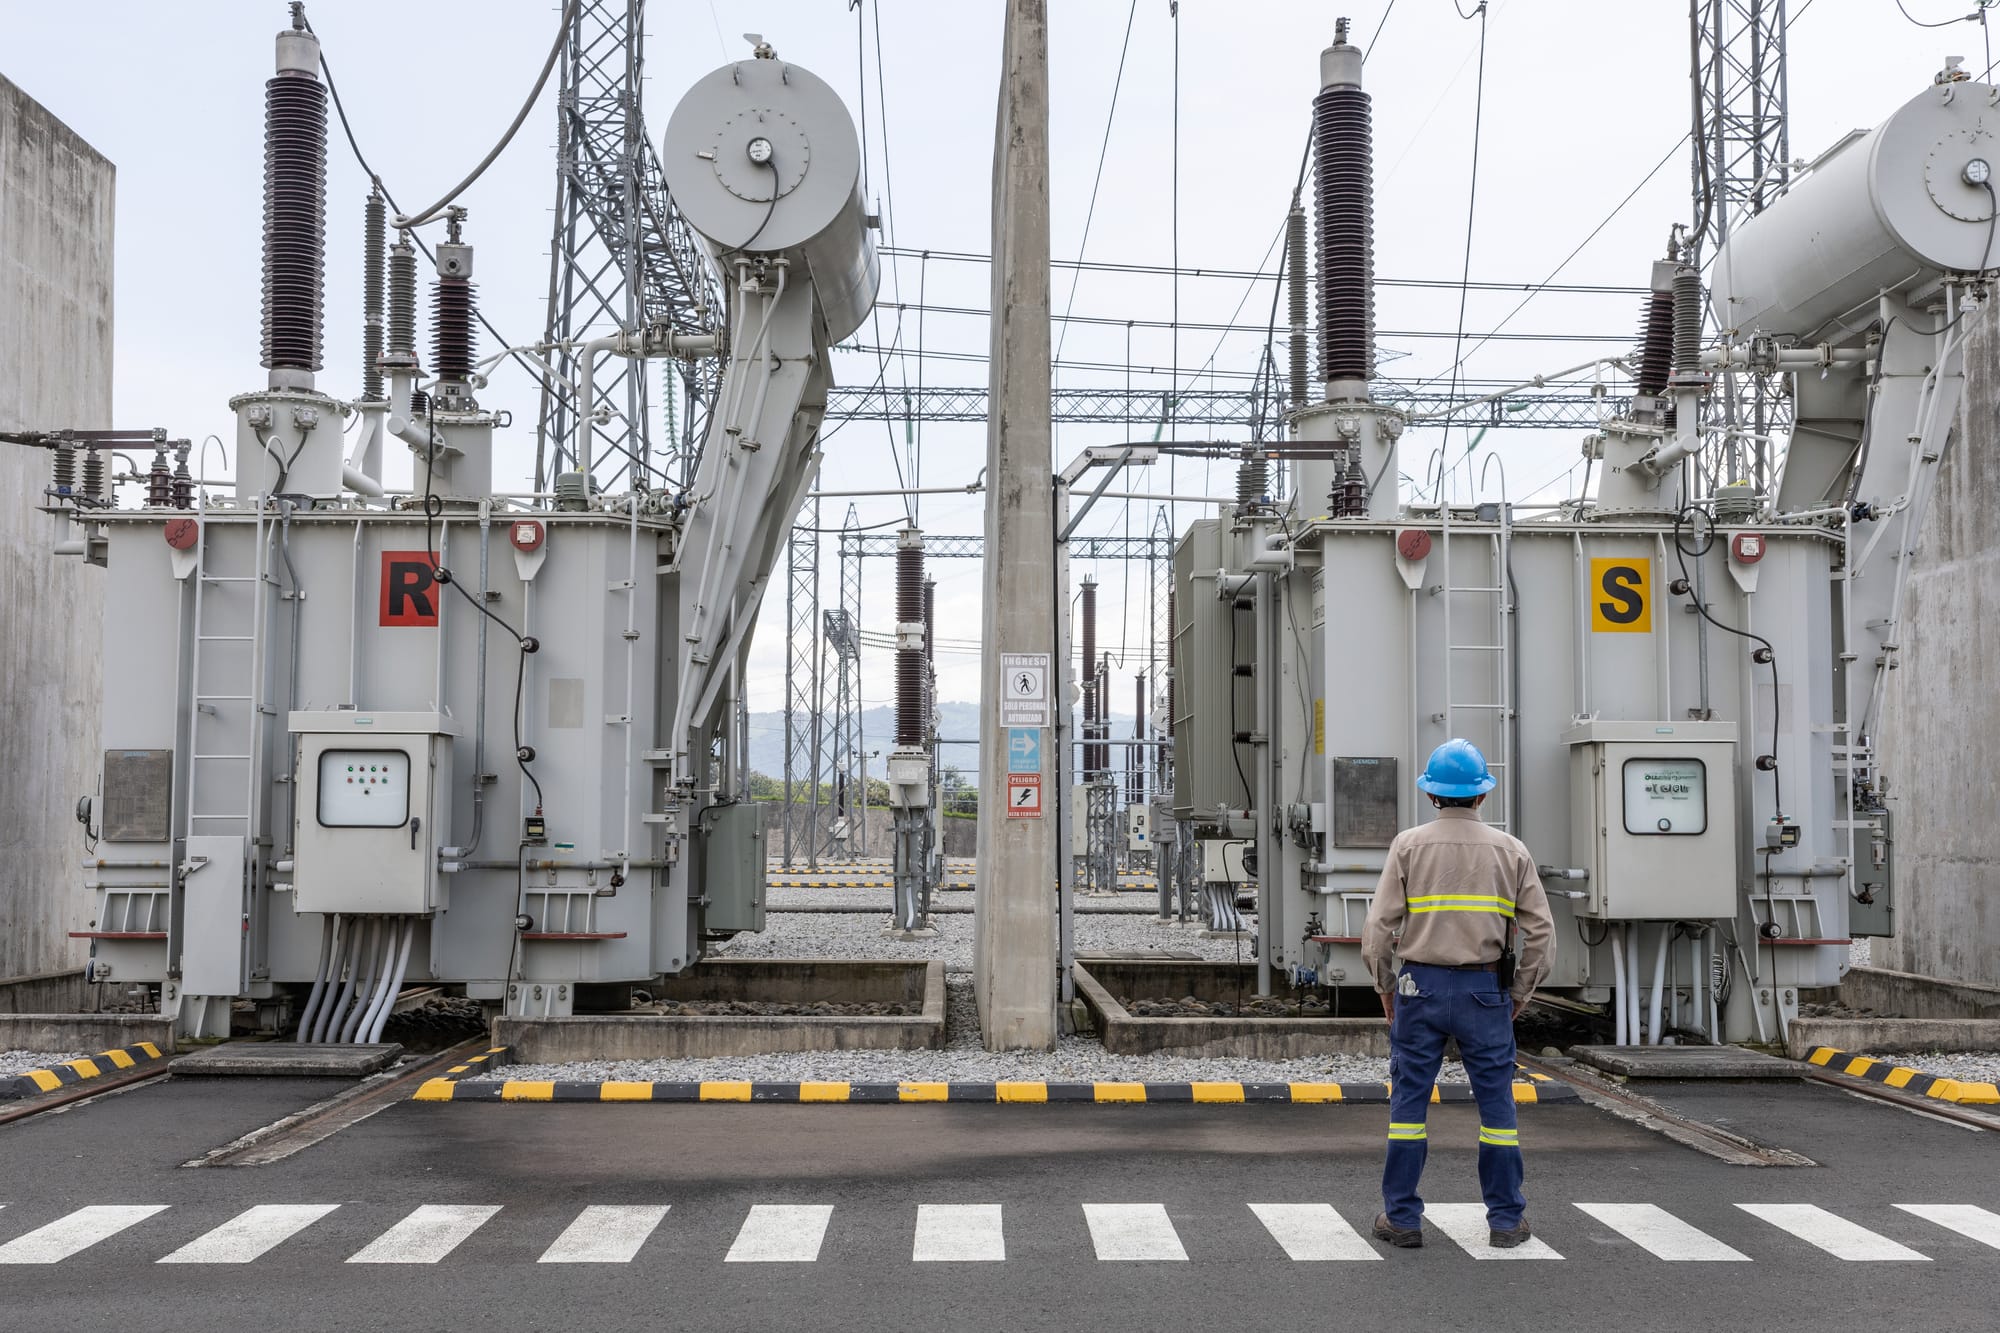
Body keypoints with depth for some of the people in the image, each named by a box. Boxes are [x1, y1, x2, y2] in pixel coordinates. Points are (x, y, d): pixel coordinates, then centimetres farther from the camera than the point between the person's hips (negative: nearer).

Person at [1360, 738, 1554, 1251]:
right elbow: (1541, 934, 1)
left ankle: (1402, 1218, 7)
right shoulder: (1510, 850, 2)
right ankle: (1506, 1219, 12)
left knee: (1409, 1102, 5)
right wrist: (1519, 993, 11)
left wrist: (1386, 988, 6)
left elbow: (1378, 930, -6)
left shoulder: (1408, 845, -2)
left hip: (1420, 986, -1)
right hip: (1486, 990, 1)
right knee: (1497, 1102, 9)